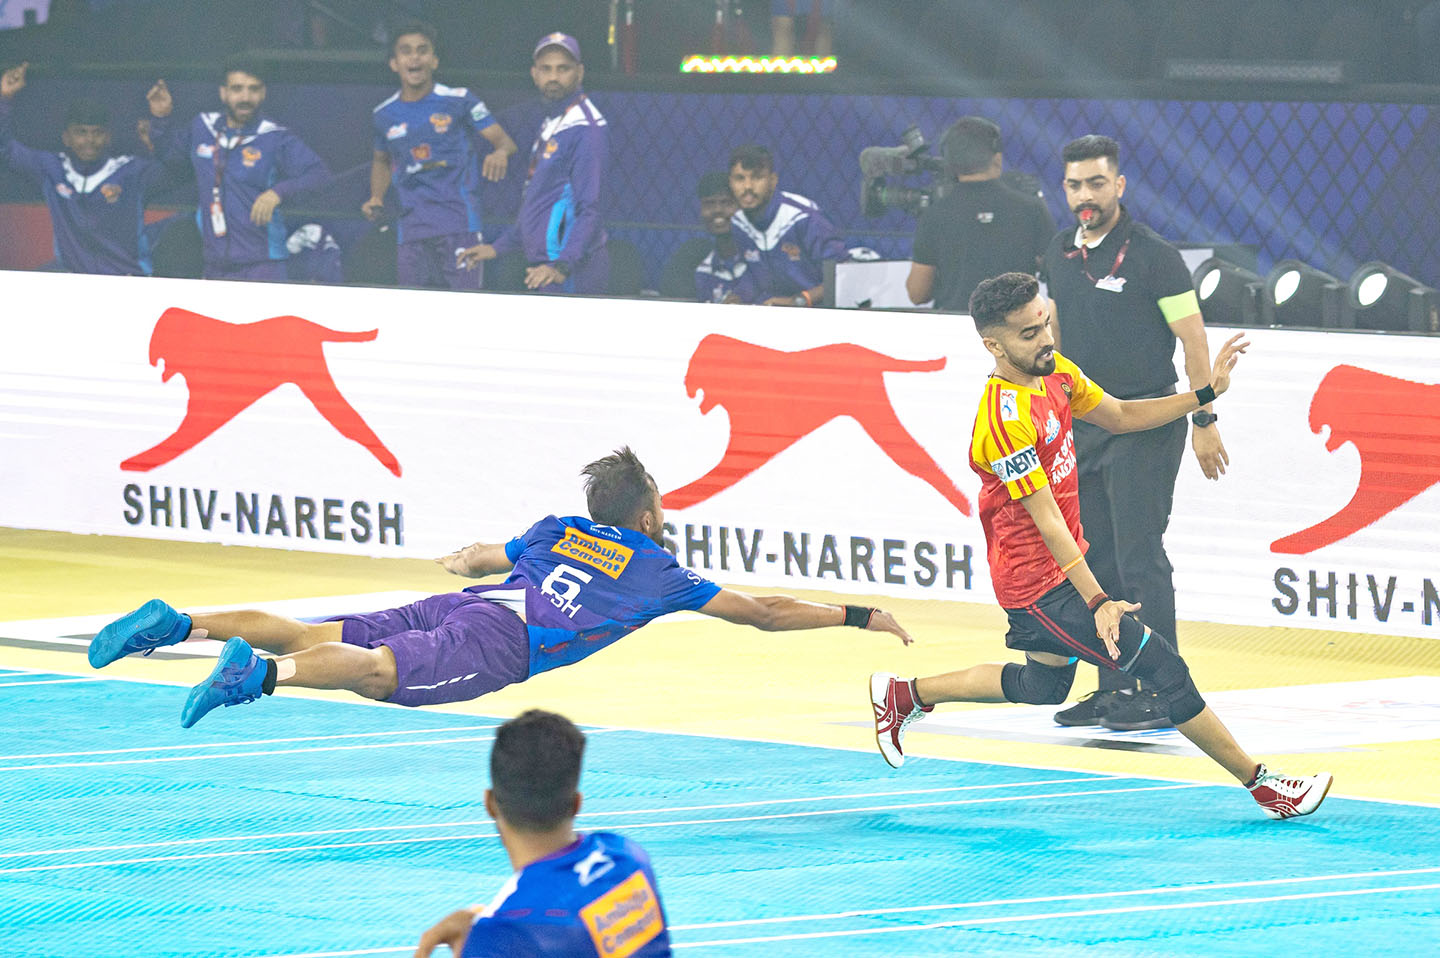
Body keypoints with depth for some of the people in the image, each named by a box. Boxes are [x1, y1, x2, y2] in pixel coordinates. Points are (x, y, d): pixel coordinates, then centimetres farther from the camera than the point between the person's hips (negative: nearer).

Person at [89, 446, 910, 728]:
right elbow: (764, 613, 25)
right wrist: (860, 617, 35)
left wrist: (461, 561, 76)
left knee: (312, 638, -3)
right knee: (379, 674, -30)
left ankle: (181, 622, -18)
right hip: (500, 643, -7)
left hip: (463, 611, 7)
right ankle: (262, 674, -54)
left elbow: (479, 557, 50)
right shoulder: (659, 573, 22)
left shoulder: (560, 531, 35)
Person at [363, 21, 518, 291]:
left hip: (459, 223, -4)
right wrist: (376, 199, 12)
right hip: (411, 227, 4)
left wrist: (500, 152, -24)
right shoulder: (384, 115, 12)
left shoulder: (459, 101, 1)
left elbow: (505, 141, 1)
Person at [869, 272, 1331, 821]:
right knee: (1162, 665, -10)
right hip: (1040, 581, -10)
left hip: (1058, 566, 10)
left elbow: (1119, 416, 15)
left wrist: (1205, 394, 7)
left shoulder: (1056, 373, -1)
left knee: (1043, 687, 27)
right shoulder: (1006, 419, -29)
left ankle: (904, 694, 37)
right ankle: (1261, 785, -3)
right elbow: (1046, 519, -30)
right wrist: (1098, 601, -33)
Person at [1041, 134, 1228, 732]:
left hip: (1145, 425, -7)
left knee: (1139, 561, -10)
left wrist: (1204, 420, -13)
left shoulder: (1152, 256, -10)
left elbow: (1193, 340, -9)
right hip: (1082, 425, 7)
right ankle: (1114, 689, 13)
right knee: (1097, 564, 7)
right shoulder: (1058, 257, 9)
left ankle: (1160, 694, -8)